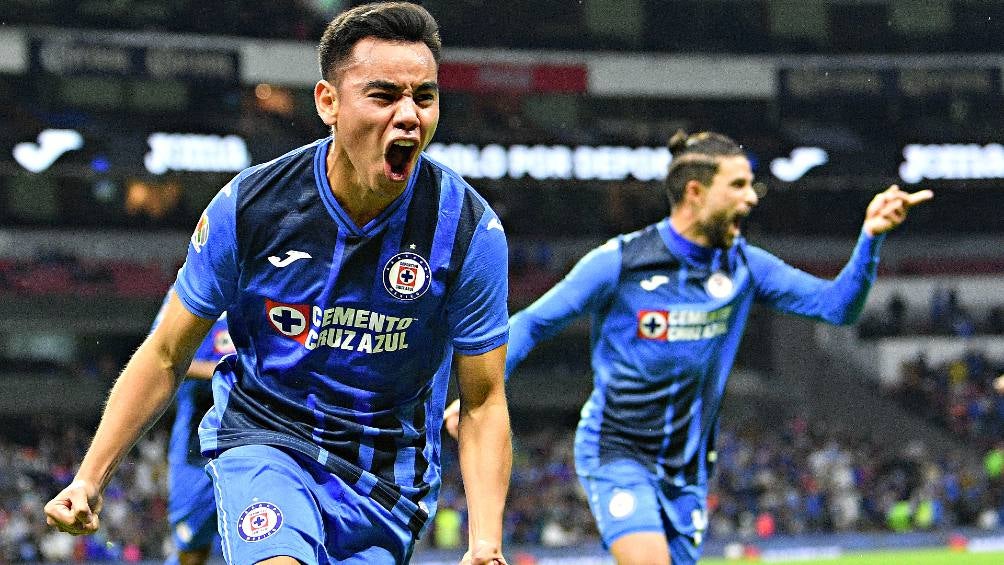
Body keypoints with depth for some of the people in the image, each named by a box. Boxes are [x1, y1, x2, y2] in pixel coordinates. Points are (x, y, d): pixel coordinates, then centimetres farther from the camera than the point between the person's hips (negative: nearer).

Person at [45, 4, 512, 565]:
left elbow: (483, 403, -6)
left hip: (389, 468, 2)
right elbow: (165, 358, 1)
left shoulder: (470, 229, -13)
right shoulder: (245, 207, -13)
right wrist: (90, 479, -5)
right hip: (264, 437, -2)